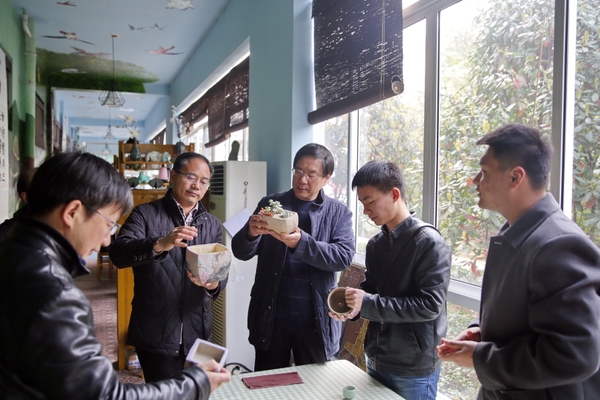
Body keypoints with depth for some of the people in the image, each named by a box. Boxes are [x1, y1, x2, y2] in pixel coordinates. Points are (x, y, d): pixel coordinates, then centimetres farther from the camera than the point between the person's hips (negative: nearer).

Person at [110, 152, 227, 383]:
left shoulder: (213, 225, 8)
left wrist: (213, 283, -19)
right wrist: (159, 245, -35)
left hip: (197, 333, 4)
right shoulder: (145, 214, -4)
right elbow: (117, 254, -18)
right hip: (156, 334, -4)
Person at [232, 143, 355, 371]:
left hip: (316, 320, -1)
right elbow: (241, 252, 0)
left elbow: (344, 256, -16)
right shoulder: (270, 204, 2)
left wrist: (301, 243, -32)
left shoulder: (339, 213, -1)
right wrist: (251, 233, -24)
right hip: (271, 317, 1)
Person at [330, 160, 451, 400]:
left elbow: (430, 305, -21)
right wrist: (351, 306, -9)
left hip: (414, 370, -6)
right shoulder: (375, 244, 5)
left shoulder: (429, 243, -15)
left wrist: (368, 304, -24)